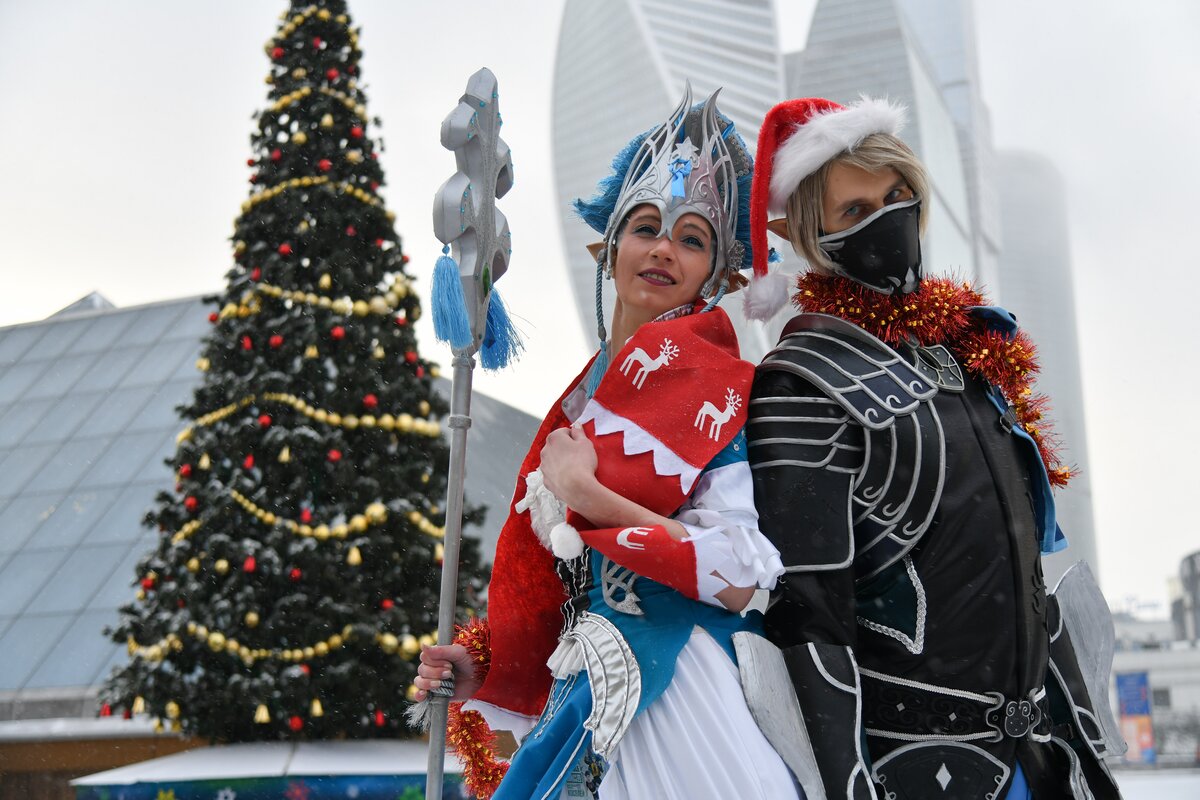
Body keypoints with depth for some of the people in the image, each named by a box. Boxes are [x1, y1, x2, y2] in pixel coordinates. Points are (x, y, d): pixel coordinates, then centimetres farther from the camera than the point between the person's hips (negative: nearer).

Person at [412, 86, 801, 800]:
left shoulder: (708, 378, -7)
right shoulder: (583, 396, 12)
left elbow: (743, 578, -19)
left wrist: (586, 494, -15)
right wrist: (484, 673, 13)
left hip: (678, 705, -6)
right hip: (588, 705, 6)